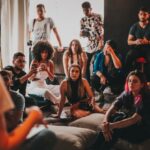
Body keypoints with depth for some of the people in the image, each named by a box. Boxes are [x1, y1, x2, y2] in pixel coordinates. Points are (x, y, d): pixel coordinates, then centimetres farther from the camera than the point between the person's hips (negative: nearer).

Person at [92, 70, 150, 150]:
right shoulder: (126, 94, -3)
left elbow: (134, 119, -31)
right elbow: (110, 110, -12)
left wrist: (111, 125, -39)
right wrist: (105, 123, -33)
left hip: (142, 131, -5)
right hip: (128, 126, 6)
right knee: (113, 116, -21)